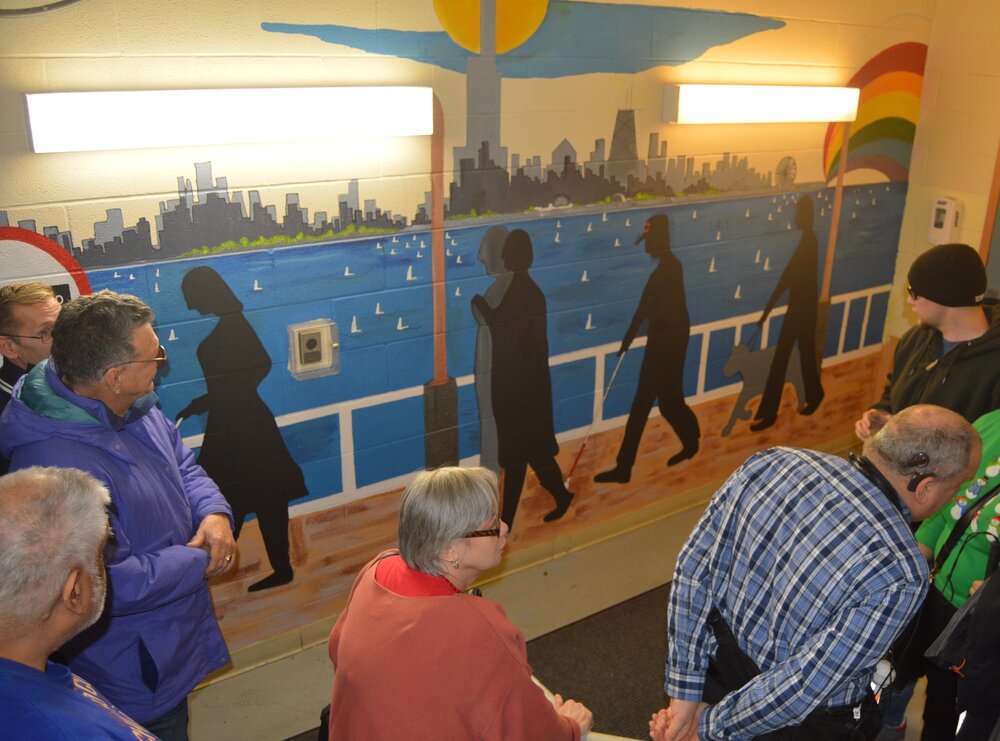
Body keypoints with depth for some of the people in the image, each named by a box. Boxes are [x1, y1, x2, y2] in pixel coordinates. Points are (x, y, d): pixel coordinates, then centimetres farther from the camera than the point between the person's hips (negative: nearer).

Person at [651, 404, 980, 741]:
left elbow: (692, 569, -11)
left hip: (717, 664, 5)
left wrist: (685, 694, -5)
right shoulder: (899, 575, -30)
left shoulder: (773, 461, -16)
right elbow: (802, 687, -29)